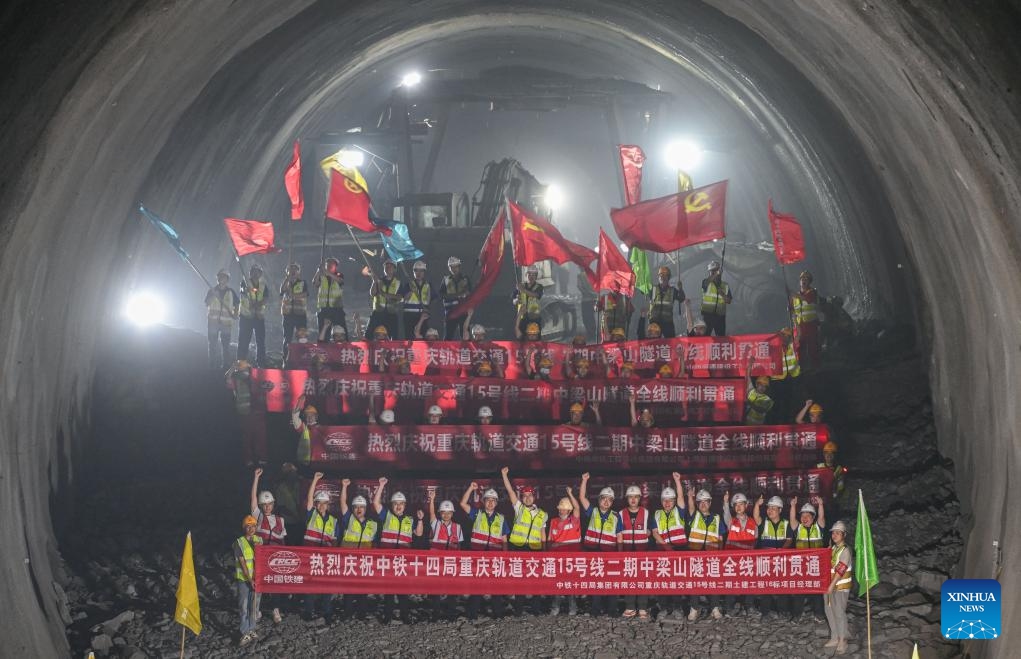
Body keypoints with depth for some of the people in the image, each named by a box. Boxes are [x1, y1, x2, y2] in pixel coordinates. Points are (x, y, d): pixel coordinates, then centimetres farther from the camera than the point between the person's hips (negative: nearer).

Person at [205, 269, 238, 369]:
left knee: (226, 346, 1)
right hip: (213, 321, 0)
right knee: (213, 345, 1)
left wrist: (235, 314, -3)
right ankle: (213, 367, 6)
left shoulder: (231, 292, 7)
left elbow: (236, 305, 15)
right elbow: (207, 304, -3)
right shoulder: (211, 291, 7)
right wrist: (213, 295, -18)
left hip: (226, 323, 0)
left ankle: (226, 367, 5)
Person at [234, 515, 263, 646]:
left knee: (254, 606, 9)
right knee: (244, 607, -4)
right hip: (244, 579, -4)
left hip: (257, 578, 4)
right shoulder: (239, 542, -6)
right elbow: (242, 562, -10)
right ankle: (245, 634, -1)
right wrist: (249, 579, -16)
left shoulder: (259, 540, 7)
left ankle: (252, 630, 22)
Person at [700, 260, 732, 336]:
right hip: (708, 314, -3)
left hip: (720, 315, 3)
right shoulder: (707, 283, 1)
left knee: (721, 337, 5)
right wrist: (717, 274, -40)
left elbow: (729, 301, 8)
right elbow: (706, 281, -25)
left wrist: (723, 294, -12)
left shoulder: (725, 286, 12)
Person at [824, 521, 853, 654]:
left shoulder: (845, 550, -13)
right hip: (829, 584, 8)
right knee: (830, 611, 12)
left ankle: (842, 641, 1)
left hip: (841, 586, -8)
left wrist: (832, 585, -22)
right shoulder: (832, 548, 11)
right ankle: (834, 638, 23)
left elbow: (840, 569, -20)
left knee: (839, 612, -6)